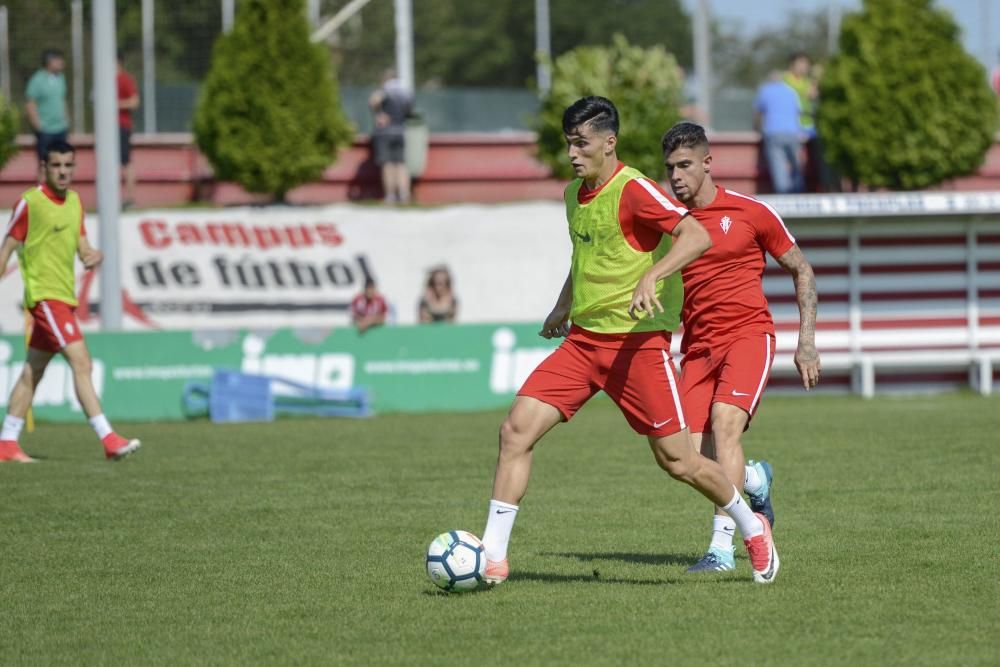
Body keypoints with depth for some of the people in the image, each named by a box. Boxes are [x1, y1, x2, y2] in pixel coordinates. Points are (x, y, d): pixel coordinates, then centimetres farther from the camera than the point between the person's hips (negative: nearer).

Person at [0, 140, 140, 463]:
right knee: (81, 362, -16)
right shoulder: (30, 202, -9)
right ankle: (108, 439, -21)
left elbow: (81, 245, 15)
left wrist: (94, 255, -8)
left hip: (64, 297, 8)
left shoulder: (74, 201, 12)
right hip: (45, 294, -8)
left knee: (32, 372, 12)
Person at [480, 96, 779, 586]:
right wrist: (564, 307, 28)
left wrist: (651, 277, -37)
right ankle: (493, 557, -6)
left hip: (637, 341, -7)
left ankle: (752, 530, 25)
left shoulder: (633, 190, -14)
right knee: (516, 430, -8)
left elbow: (697, 236, -26)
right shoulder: (574, 194, 11)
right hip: (582, 340, 7)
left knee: (676, 460, -1)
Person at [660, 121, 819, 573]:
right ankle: (754, 480, 28)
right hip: (698, 347, 4)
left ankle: (722, 546, -27)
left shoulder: (750, 213, -2)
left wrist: (807, 341, 1)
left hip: (749, 335, -4)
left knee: (724, 423, -26)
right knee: (693, 459, -8)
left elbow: (801, 270, 8)